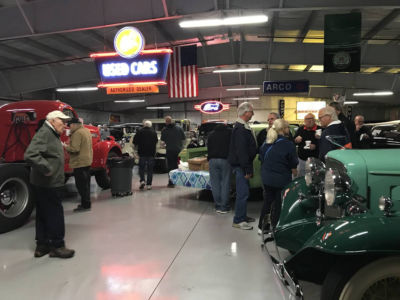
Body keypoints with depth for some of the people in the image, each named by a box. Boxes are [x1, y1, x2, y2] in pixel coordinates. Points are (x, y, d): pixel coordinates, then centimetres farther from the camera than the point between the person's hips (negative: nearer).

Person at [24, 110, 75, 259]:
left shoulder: (52, 134, 16)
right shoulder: (43, 133, -17)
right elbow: (30, 155, -29)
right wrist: (47, 170, -25)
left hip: (49, 184, 10)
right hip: (47, 184, -10)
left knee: (43, 215, 15)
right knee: (55, 214, -1)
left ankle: (42, 246, 26)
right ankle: (57, 246, 9)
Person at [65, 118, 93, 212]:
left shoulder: (77, 133, -18)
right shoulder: (86, 130, 12)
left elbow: (75, 149, -23)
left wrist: (65, 146, -8)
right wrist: (69, 145, 19)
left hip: (80, 163, -10)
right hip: (87, 161, 10)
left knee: (81, 185, -3)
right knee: (85, 184, 16)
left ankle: (85, 205, 2)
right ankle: (86, 204, 24)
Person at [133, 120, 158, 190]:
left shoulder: (140, 132, -3)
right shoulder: (154, 132, 2)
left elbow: (135, 142, -1)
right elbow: (156, 142, 13)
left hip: (142, 153, -1)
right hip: (151, 154, 1)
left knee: (141, 168, 11)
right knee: (150, 169, 7)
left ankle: (142, 180, -6)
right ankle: (149, 184, 6)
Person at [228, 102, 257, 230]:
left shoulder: (243, 127, 15)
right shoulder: (240, 129, -19)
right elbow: (241, 151, -25)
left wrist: (248, 168, 18)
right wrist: (247, 169, -23)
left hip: (243, 165, 11)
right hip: (240, 166, -11)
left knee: (243, 192, 17)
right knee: (243, 193, -6)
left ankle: (243, 216, 28)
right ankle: (238, 221, 3)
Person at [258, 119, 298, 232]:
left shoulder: (266, 143, 2)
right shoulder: (288, 144, -13)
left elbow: (262, 160, 10)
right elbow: (293, 165, -8)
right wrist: (296, 176, 8)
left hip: (267, 178, 5)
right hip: (282, 179, -5)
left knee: (268, 200, 18)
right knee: (279, 204, 7)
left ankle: (262, 226, 26)